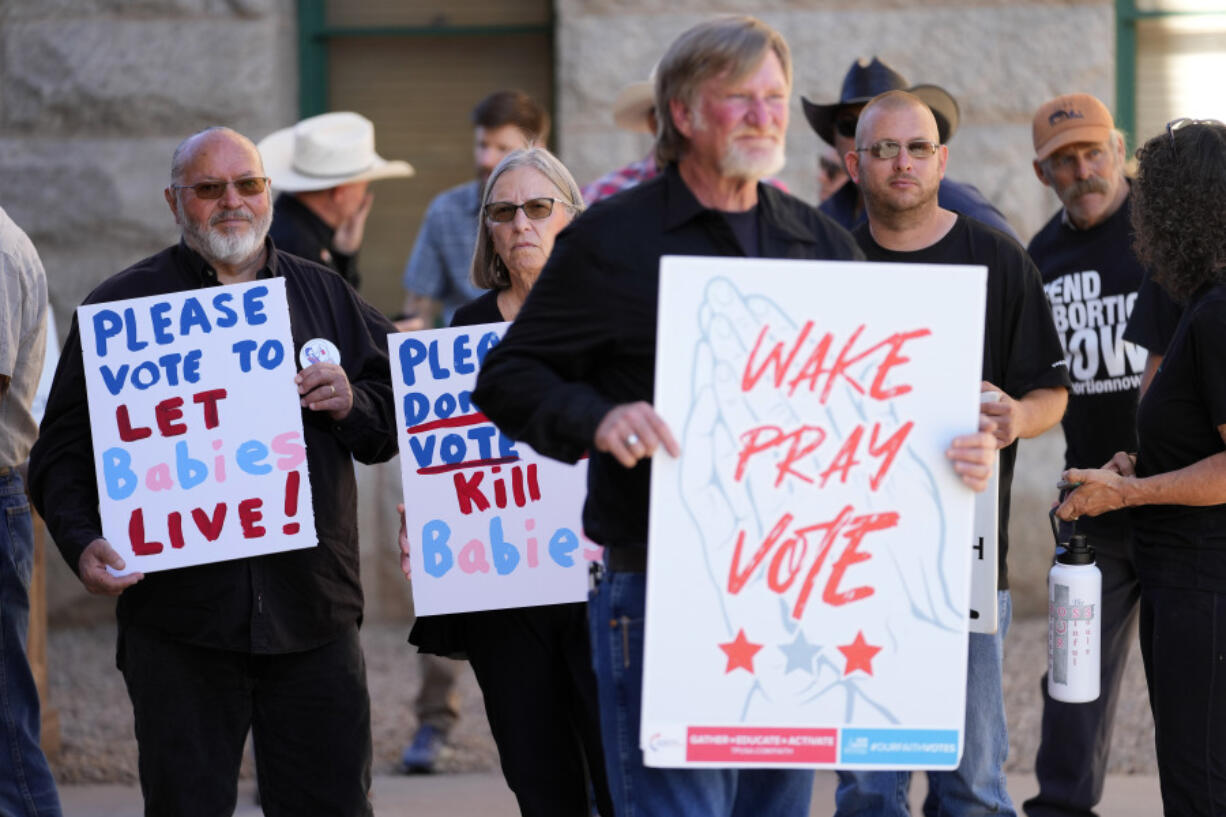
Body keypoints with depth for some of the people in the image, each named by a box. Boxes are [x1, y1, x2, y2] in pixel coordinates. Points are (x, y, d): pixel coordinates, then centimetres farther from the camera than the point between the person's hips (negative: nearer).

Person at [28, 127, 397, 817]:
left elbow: (397, 419, 17)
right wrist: (83, 542, -12)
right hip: (177, 608, -2)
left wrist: (351, 404, -5)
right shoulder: (124, 305, 6)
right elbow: (64, 449, 5)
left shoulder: (326, 295, 15)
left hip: (312, 606, 2)